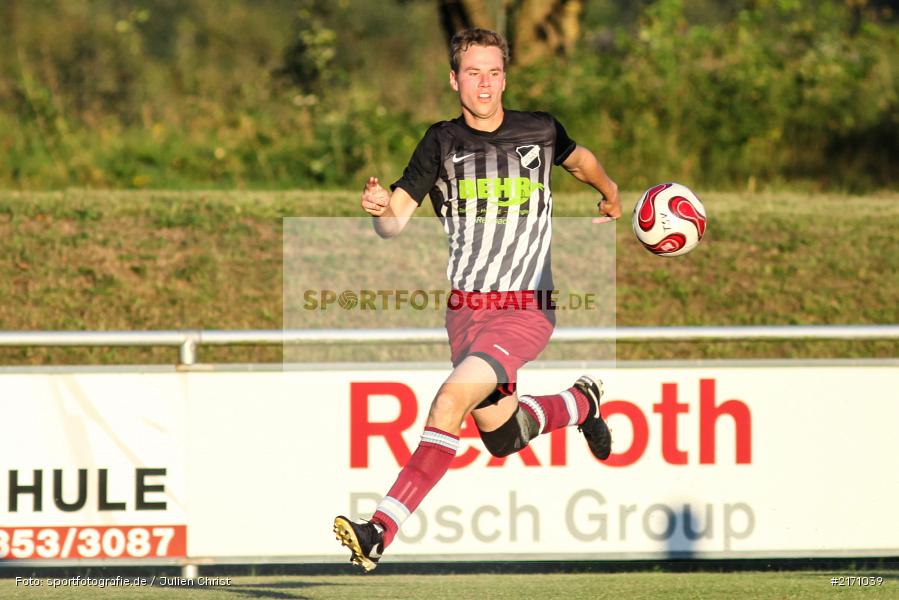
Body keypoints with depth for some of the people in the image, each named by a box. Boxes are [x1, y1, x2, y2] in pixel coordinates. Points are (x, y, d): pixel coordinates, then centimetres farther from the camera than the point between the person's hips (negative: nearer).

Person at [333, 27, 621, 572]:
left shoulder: (541, 132, 1)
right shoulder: (443, 142, 1)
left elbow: (579, 157, 26)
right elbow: (396, 224, -7)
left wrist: (612, 196, 43)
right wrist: (383, 209, -30)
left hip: (526, 308, -3)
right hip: (465, 304, 3)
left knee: (454, 396, -25)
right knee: (500, 435, 10)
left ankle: (381, 533, -28)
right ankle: (582, 403, 44)